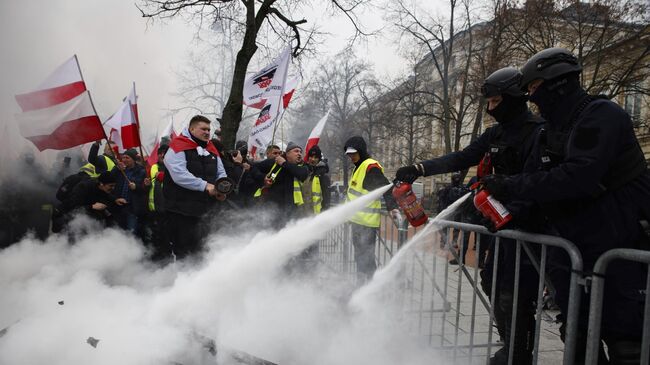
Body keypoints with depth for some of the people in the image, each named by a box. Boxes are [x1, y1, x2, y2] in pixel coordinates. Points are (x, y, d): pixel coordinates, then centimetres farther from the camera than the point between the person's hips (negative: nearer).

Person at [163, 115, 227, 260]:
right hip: (181, 210, -6)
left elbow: (221, 173, 14)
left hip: (205, 210, 6)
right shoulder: (178, 147, -8)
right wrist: (205, 186, -24)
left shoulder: (212, 150, 12)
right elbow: (179, 176, -21)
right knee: (182, 250, 1)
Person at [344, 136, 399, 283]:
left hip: (367, 222, -10)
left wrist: (393, 208, -33)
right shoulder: (359, 167, 18)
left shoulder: (371, 166, -14)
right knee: (360, 256, 18)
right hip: (358, 220, 11)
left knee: (366, 257, -9)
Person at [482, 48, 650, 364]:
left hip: (620, 249, -8)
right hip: (575, 249, 9)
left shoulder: (600, 114, -15)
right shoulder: (550, 133, 12)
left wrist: (511, 187, -26)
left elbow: (579, 176, -30)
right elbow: (531, 180, 8)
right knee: (577, 338, 17)